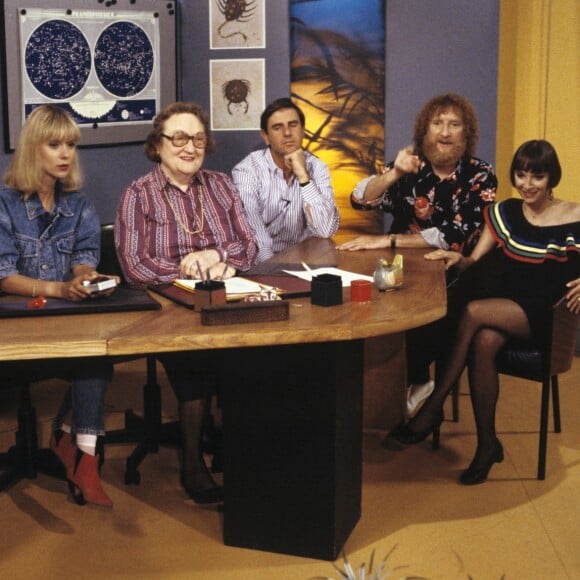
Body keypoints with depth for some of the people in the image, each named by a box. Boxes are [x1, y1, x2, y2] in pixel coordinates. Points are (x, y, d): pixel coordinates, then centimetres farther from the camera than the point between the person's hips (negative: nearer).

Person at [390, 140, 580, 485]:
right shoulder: (505, 213, 11)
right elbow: (476, 259, 9)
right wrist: (458, 259, -14)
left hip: (544, 318, -4)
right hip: (503, 308, 4)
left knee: (473, 312, -30)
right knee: (484, 342, -32)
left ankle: (433, 408, -19)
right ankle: (487, 443, -21)